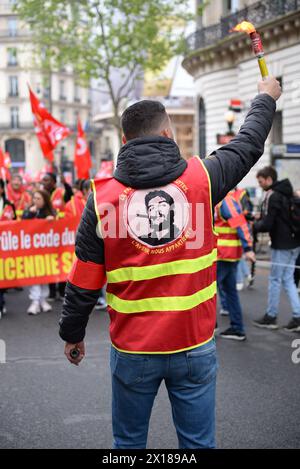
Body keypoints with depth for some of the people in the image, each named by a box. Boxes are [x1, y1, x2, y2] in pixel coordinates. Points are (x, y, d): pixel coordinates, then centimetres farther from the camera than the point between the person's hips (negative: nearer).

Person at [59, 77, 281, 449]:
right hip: (195, 346, 0)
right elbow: (248, 145, 14)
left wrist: (72, 334, 13)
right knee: (198, 442, 12)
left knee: (129, 441, 16)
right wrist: (266, 97, 32)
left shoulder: (102, 196, -7)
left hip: (132, 350, 0)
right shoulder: (200, 179, -6)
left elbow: (83, 284, -3)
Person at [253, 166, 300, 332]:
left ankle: (271, 317, 12)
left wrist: (255, 225, 1)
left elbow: (266, 225, -20)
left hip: (281, 245, -8)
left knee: (275, 280, 2)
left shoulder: (272, 196, -15)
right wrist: (261, 218, 13)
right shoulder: (287, 193, 12)